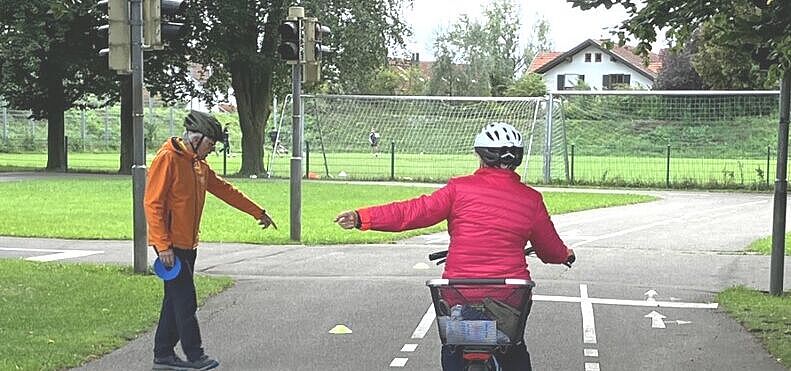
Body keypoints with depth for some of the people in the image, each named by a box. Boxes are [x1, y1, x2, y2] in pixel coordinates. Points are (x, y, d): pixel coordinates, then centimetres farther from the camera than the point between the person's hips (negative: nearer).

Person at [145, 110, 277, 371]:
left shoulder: (198, 164, 13)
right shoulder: (167, 159, -15)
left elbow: (224, 190, 21)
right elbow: (152, 204, -18)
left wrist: (258, 212, 22)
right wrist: (163, 246, -22)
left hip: (188, 244, 9)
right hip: (171, 245, -9)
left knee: (176, 300, 11)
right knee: (185, 300, -5)